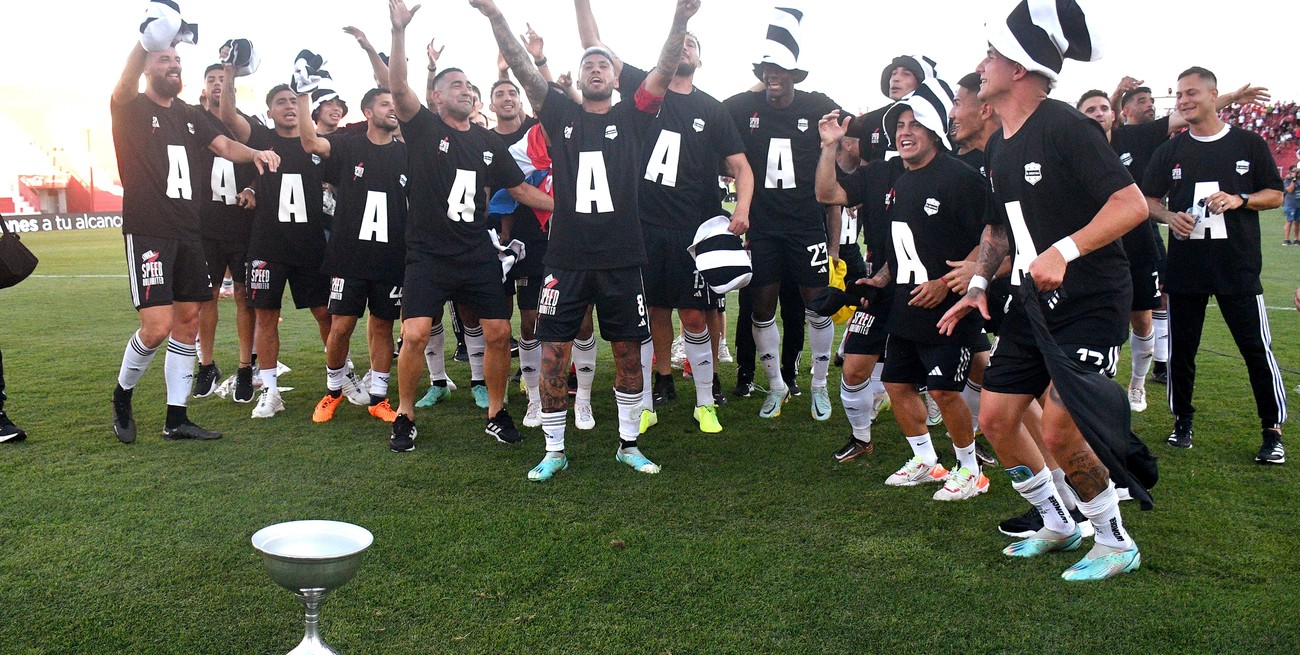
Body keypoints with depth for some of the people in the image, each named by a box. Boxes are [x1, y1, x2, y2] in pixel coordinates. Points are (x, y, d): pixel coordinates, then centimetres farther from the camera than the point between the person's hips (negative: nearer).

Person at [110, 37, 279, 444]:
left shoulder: (188, 116, 15)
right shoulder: (131, 108, -2)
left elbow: (225, 146, 4)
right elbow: (126, 81, -24)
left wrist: (255, 154, -20)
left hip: (188, 232, 6)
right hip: (147, 232, -6)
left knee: (188, 320, 6)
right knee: (158, 325, -13)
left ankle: (176, 419, 15)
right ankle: (121, 397, 14)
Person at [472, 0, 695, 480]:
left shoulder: (631, 117, 7)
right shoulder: (561, 115, 9)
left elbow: (664, 73, -6)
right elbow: (523, 69, 1)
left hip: (621, 259, 0)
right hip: (567, 257, 0)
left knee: (628, 352, 7)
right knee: (553, 353, 0)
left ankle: (629, 444, 23)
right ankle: (554, 451, 14)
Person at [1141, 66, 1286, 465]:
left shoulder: (1249, 144, 4)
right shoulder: (1170, 151, 8)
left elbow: (1276, 195, 7)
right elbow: (1148, 200, 11)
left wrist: (1239, 200, -13)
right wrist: (1169, 217, -10)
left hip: (1238, 266, -2)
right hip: (1185, 264, 2)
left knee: (1257, 349, -1)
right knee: (1181, 348, 7)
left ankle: (1272, 432, 10)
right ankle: (1183, 421, 23)